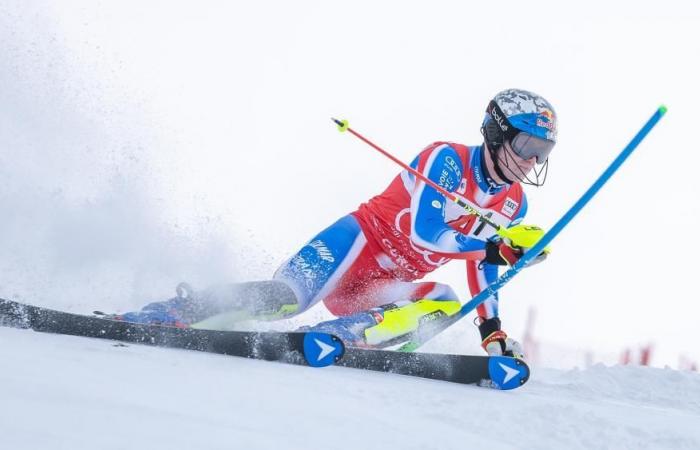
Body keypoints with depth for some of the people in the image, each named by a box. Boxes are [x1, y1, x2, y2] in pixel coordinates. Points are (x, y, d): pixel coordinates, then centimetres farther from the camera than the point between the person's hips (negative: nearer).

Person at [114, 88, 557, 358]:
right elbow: (423, 232, -24)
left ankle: (337, 336, -32)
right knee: (288, 296, -30)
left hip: (384, 286, 7)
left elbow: (484, 268, 21)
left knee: (445, 303, -23)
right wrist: (497, 247, -25)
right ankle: (167, 314, -25)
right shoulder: (447, 159, -13)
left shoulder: (514, 205, 9)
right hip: (361, 240, -7)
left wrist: (492, 330, 14)